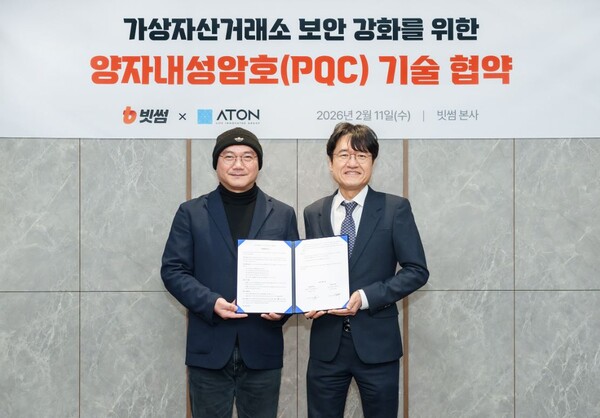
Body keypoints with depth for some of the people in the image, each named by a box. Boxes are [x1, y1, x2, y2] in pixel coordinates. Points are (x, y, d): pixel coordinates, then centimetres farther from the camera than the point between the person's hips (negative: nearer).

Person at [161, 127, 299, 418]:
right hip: (209, 349, -1)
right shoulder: (191, 213, 4)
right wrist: (211, 302, -15)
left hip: (262, 349, 1)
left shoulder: (283, 215, 8)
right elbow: (172, 270, 0)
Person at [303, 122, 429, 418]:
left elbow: (417, 270, -6)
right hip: (326, 344, 3)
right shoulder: (313, 213, 6)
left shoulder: (395, 209, -3)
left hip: (376, 343, -2)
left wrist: (366, 297, -16)